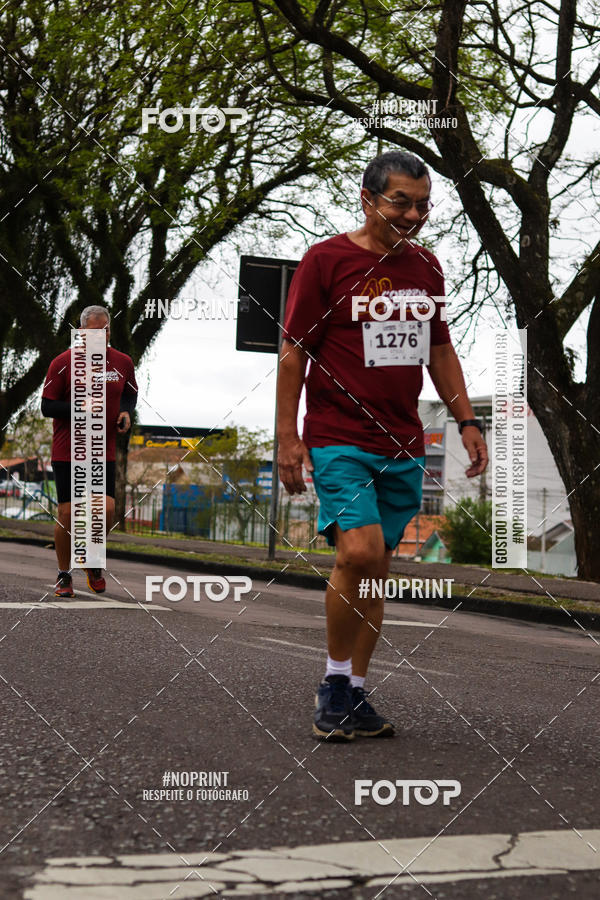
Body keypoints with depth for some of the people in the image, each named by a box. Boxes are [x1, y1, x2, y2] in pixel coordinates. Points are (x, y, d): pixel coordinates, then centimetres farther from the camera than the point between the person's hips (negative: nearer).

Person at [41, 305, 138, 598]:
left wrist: (126, 412, 2)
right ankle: (64, 576, 16)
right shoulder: (63, 363, -6)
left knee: (106, 510, -9)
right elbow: (47, 406, -5)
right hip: (66, 452, -2)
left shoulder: (122, 362, 4)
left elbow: (130, 393, 23)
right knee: (67, 514, -2)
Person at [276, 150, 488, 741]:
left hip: (403, 447, 6)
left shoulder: (425, 266, 13)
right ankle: (334, 682, 0)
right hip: (339, 440, -6)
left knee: (376, 567, 7)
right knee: (358, 551, -20)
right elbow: (293, 352, -5)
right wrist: (287, 437, -9)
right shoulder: (325, 261, -5)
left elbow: (439, 350, 21)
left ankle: (356, 696, 17)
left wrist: (466, 421, 14)